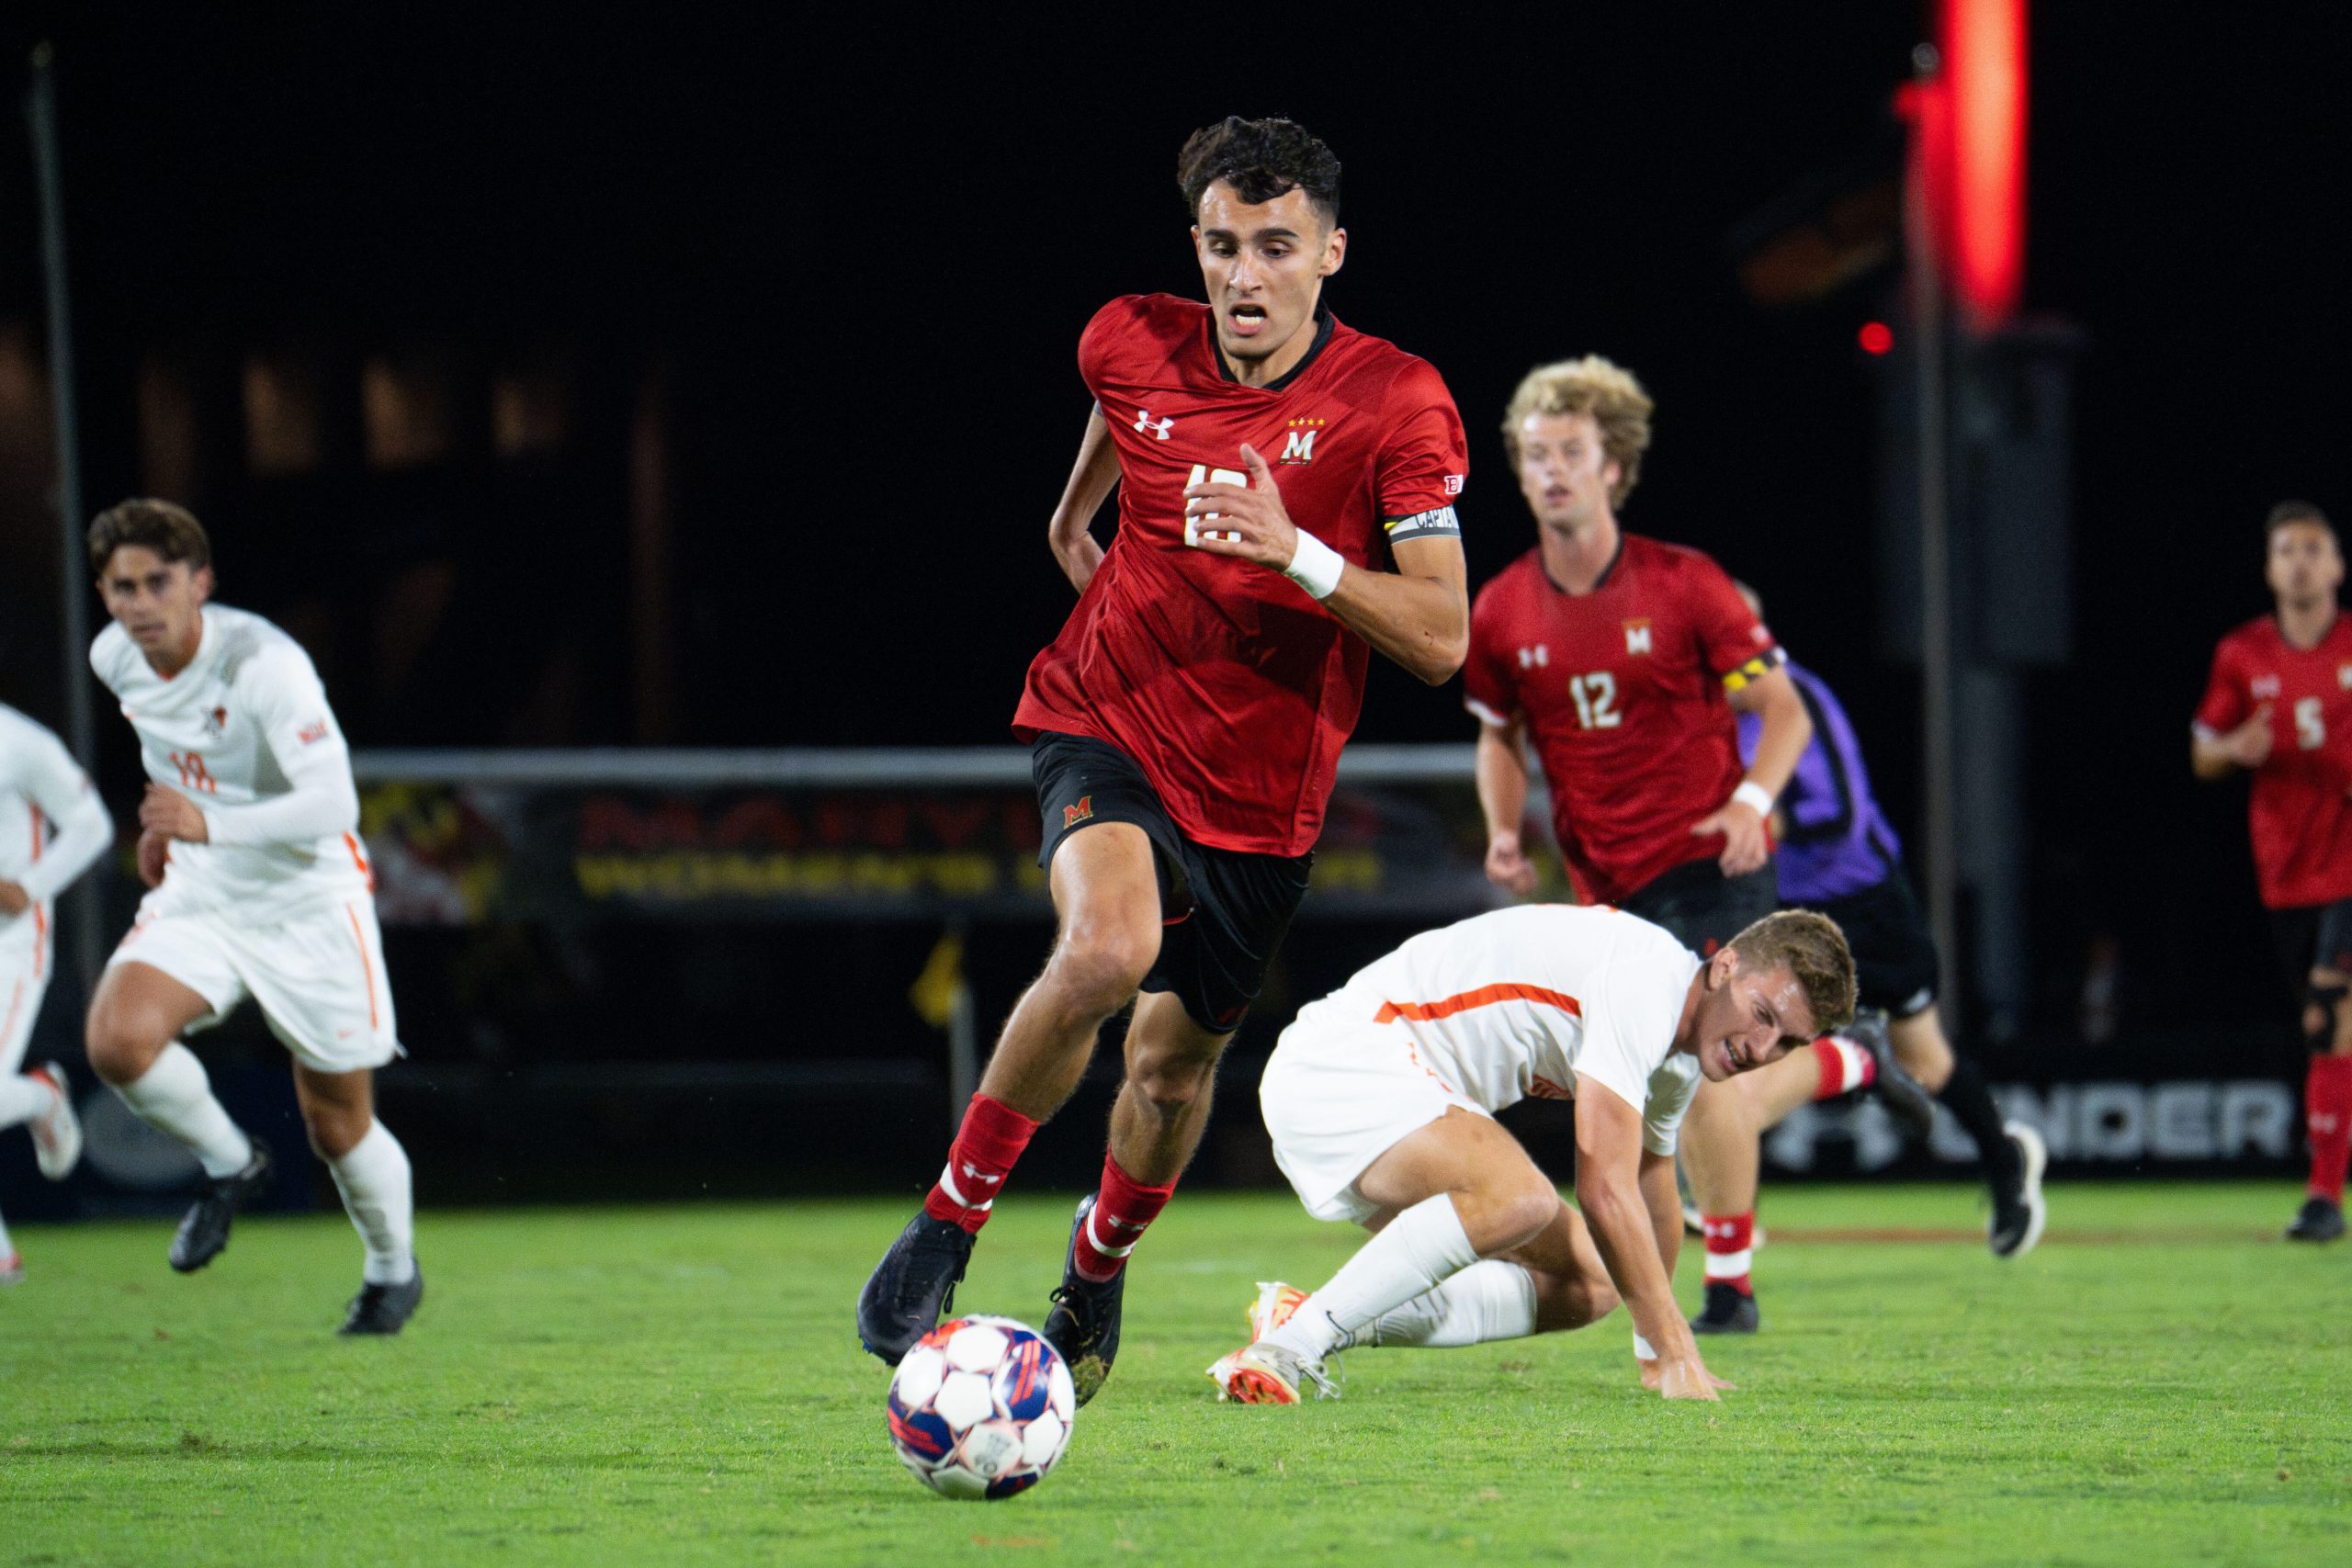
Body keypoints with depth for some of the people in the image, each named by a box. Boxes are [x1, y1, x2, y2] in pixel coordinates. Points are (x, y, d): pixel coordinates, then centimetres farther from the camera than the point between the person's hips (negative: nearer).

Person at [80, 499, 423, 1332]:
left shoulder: (264, 664, -26)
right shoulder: (116, 660, -5)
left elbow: (332, 804, -35)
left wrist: (209, 825, -45)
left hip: (308, 901, -5)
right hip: (198, 894, 5)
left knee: (338, 1124, 6)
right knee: (117, 1038, -24)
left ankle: (392, 1271, 36)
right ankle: (229, 1164, 4)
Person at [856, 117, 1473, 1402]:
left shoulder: (1397, 404, -15)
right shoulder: (1132, 346, -7)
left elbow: (1439, 639, -18)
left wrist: (1293, 551, -30)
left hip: (1261, 786, 0)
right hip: (1108, 719, 0)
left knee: (1179, 1055, 12)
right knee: (1107, 943, -31)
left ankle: (1100, 1261, 45)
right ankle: (951, 1218, -16)